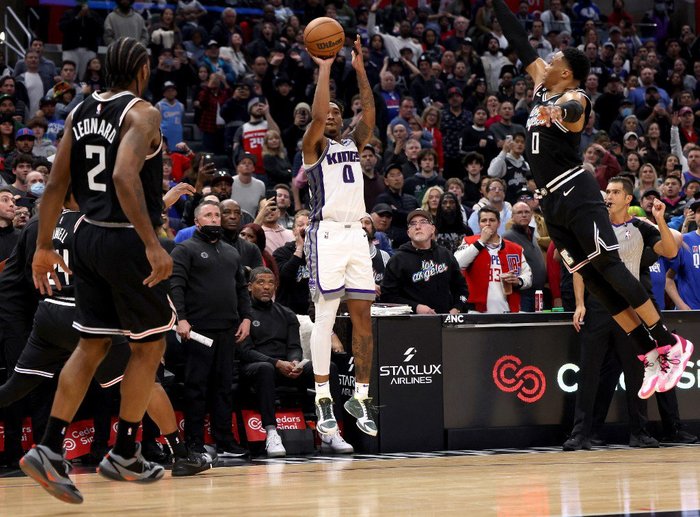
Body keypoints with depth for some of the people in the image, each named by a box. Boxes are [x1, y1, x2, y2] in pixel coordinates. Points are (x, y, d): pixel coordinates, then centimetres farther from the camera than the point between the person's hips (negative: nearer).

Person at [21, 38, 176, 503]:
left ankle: (50, 451, 1)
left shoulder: (82, 112, 10)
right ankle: (124, 455, 13)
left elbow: (56, 185, 9)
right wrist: (152, 243, -30)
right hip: (126, 240, -7)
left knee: (92, 347, 11)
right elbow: (125, 177, -28)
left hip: (89, 238, 7)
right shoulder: (143, 114, -13)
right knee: (150, 346, 8)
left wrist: (44, 247, 14)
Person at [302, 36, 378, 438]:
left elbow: (370, 114, 6)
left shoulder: (354, 144, 19)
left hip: (356, 234, 6)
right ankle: (324, 400, -8)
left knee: (363, 316, 3)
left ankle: (361, 397, 8)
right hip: (327, 234, -6)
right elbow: (316, 114, -14)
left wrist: (360, 69, 0)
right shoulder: (314, 146, 4)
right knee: (326, 316, -8)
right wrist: (325, 69, -10)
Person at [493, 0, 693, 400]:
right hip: (552, 202, 8)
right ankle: (652, 356, 0)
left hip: (576, 193, -8)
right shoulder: (543, 84, 16)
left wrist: (559, 110, -53)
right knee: (593, 280, 1)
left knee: (609, 268, -15)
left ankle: (671, 344, -13)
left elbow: (574, 110, -32)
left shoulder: (574, 97, -6)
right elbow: (520, 42, 23)